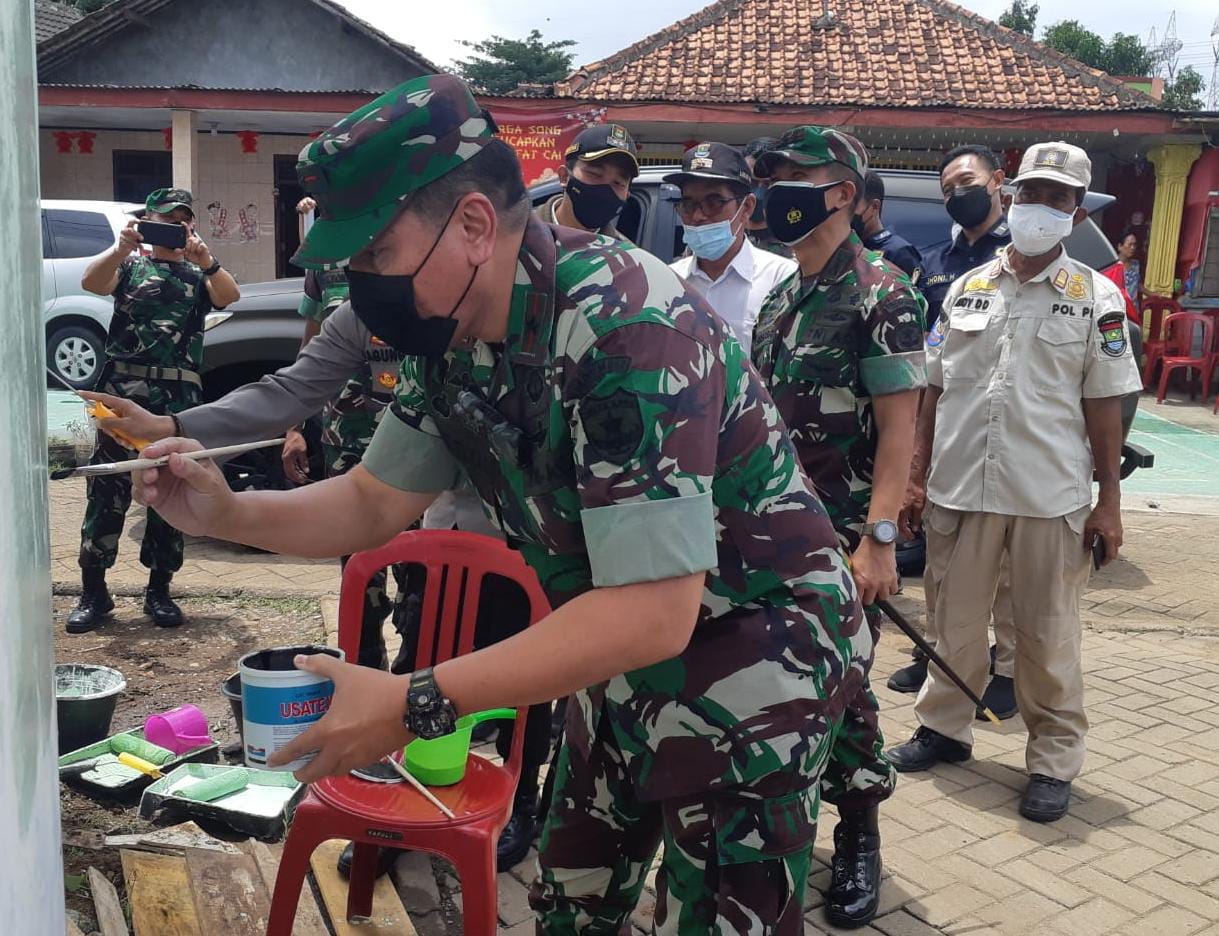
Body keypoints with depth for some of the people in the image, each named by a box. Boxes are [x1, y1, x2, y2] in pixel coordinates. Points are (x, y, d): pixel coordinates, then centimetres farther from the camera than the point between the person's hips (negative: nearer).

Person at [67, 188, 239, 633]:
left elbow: (228, 295, -5)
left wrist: (205, 260, -23)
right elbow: (91, 282, -7)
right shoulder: (130, 265, 14)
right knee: (108, 487, -4)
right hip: (124, 388, -2)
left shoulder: (198, 274, 17)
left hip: (179, 395, 2)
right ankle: (93, 591, 1)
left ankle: (159, 590, 14)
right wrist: (122, 248, -24)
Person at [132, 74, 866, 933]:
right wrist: (229, 514, -11)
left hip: (751, 670, -7)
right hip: (626, 664, 8)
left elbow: (652, 615, -35)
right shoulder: (455, 337, -6)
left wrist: (416, 706, -35)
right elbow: (377, 503, 5)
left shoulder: (626, 327, -32)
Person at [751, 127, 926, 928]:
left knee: (839, 687, 1)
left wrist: (880, 539, -22)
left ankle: (860, 841, 19)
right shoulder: (781, 298, 11)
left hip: (842, 535, -7)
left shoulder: (883, 296, -11)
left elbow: (898, 428, -16)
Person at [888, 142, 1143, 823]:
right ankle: (946, 728, 32)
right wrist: (917, 474, 6)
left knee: (1048, 635, 7)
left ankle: (1054, 760, 22)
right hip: (960, 487, 3)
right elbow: (935, 389, 9)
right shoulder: (968, 288, 8)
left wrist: (1110, 500, -2)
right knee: (956, 621, 14)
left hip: (1051, 495, -2)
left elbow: (1103, 406, 0)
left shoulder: (1097, 298, 2)